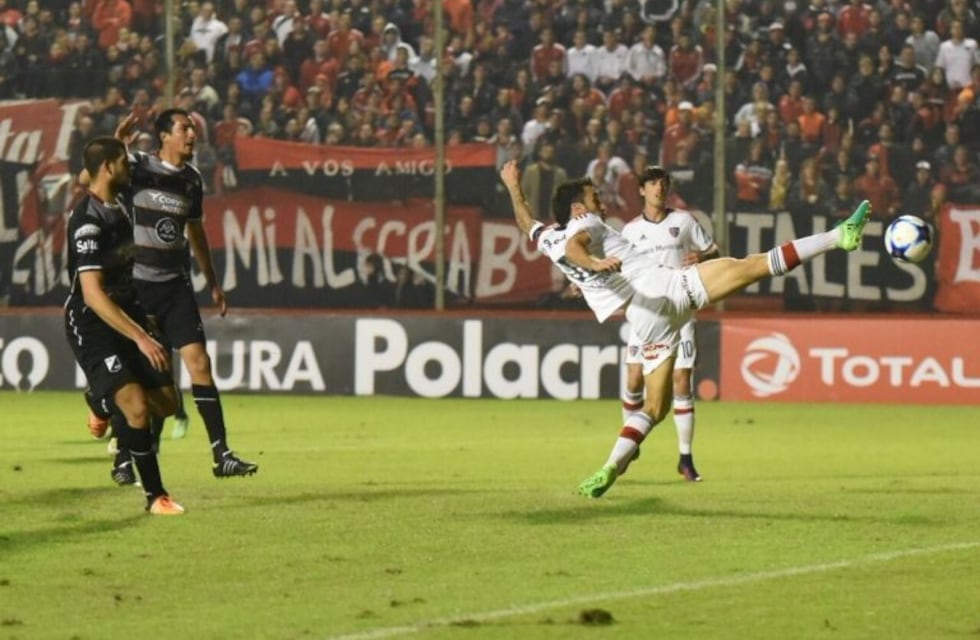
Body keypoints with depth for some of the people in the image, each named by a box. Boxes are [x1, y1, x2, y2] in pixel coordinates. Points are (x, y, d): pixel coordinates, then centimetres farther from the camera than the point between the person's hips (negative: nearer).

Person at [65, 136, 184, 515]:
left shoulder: (116, 206, 6)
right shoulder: (88, 222, -23)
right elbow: (93, 294, -28)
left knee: (165, 402, 8)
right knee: (137, 406, -21)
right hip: (91, 324, -9)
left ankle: (104, 404, 40)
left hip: (126, 316, 9)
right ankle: (155, 496, -10)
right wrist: (140, 337, -31)